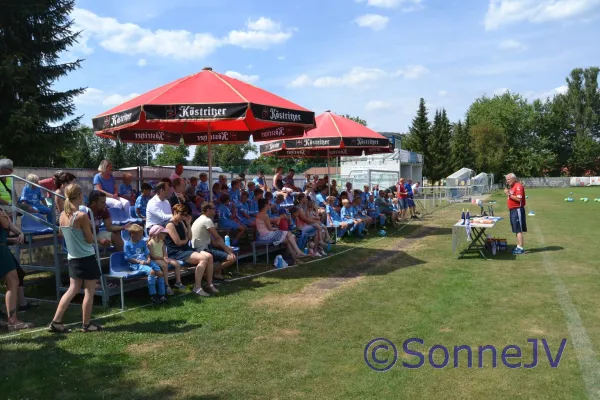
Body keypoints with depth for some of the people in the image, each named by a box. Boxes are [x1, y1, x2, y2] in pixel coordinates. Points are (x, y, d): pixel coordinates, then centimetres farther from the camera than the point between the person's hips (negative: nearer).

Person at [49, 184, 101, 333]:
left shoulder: (62, 215, 2)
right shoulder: (82, 216, -19)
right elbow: (90, 239, -12)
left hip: (72, 257, 7)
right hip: (87, 258, -7)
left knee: (73, 289, 16)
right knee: (89, 292, 6)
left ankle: (56, 322, 14)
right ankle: (86, 324, 14)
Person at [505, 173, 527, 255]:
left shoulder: (518, 186, -14)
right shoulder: (512, 187, 17)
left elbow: (519, 199, -23)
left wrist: (509, 194, -21)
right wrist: (507, 192, 10)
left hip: (517, 210, -10)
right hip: (513, 210, 10)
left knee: (519, 230, -10)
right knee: (516, 230, 13)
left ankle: (520, 248, -9)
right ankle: (518, 247, 19)